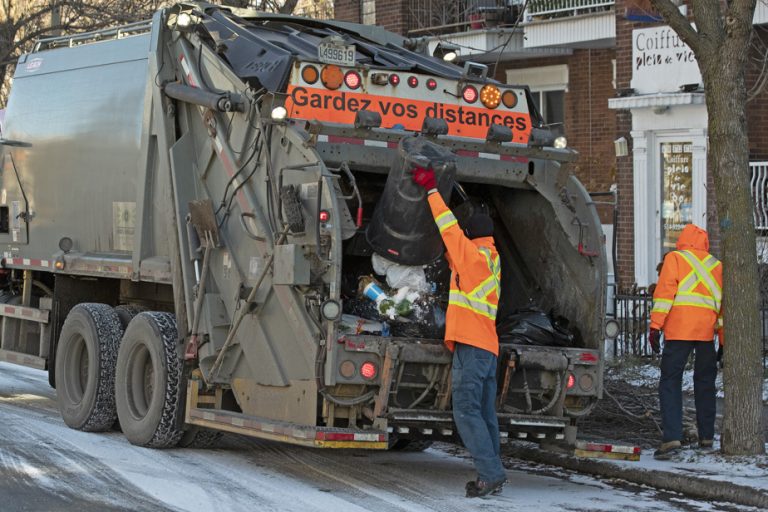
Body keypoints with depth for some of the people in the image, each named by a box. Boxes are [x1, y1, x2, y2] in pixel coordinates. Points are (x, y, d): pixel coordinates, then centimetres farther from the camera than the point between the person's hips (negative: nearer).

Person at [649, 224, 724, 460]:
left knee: (670, 382, -4)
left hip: (679, 330, -4)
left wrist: (655, 326, -8)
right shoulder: (717, 265, 22)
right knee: (705, 383, 17)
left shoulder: (674, 258, 10)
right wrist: (724, 341, 23)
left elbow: (665, 291, -4)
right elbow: (725, 304, 20)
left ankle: (672, 438, -17)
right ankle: (706, 437, 20)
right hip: (707, 332, 4)